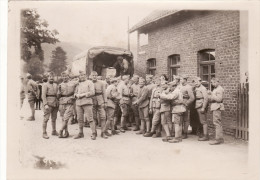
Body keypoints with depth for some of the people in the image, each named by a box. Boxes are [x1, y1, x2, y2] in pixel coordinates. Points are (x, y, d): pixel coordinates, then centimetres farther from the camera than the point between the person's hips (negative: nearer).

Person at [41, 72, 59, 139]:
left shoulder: (56, 85, 16)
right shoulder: (45, 85, -4)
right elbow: (43, 95, -12)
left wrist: (58, 103, 12)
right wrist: (45, 104, -21)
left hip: (55, 104, 6)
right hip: (48, 104, -6)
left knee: (54, 118, 13)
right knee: (46, 119, -6)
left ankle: (54, 131, 24)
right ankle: (44, 133, -2)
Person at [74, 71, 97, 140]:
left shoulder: (89, 82, 4)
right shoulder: (78, 84, 18)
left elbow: (92, 92, -6)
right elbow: (75, 93, 16)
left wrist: (83, 94, -12)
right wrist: (77, 95, -7)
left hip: (87, 102, -5)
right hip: (78, 103, 5)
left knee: (90, 119, -8)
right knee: (80, 119, 7)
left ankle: (94, 134, -4)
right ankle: (81, 133, 18)